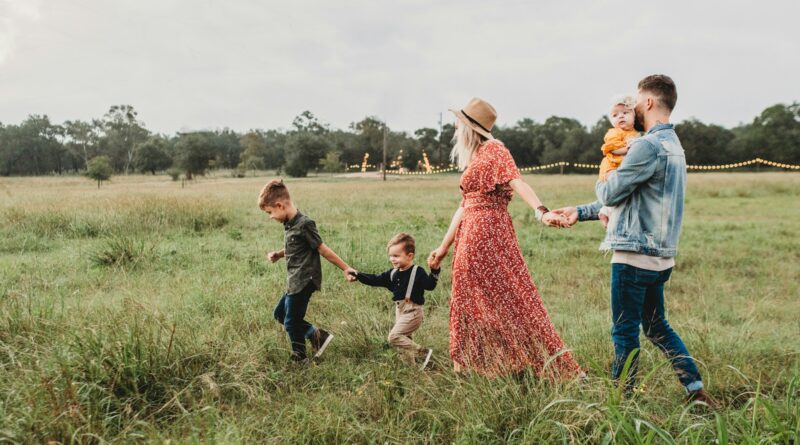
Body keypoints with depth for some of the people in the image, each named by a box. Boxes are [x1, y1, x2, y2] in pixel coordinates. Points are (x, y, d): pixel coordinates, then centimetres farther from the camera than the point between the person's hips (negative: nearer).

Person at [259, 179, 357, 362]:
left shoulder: (304, 224, -20)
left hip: (304, 282, -10)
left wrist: (346, 269, -12)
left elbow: (322, 249, -15)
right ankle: (317, 335, 18)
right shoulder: (289, 224, 8)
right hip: (295, 282, 10)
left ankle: (299, 357, 22)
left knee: (291, 322, 1)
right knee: (280, 313, 19)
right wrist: (278, 254, 5)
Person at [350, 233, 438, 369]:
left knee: (394, 336, -17)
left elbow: (430, 285, -22)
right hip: (399, 311, 8)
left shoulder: (417, 272, -12)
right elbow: (376, 280, 12)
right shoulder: (393, 273, 9)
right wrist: (358, 275, 4)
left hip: (412, 312, -8)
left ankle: (423, 353, -10)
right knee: (404, 339, 13)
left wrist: (434, 271, -37)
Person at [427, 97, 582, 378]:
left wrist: (541, 211, -39)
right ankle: (470, 366, 20)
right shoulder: (472, 159, 19)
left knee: (507, 297, -6)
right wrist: (444, 247, 22)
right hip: (470, 236, 9)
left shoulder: (493, 149, -7)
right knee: (470, 301, 11)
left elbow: (517, 182, -22)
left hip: (488, 233, -9)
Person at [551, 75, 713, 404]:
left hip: (635, 255, -10)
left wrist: (601, 182, 11)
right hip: (660, 255, 10)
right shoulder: (673, 145, 16)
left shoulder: (648, 146, -18)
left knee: (625, 331, 3)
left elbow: (610, 194, -13)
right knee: (656, 326, 20)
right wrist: (581, 212, 19)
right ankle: (696, 390, 21)